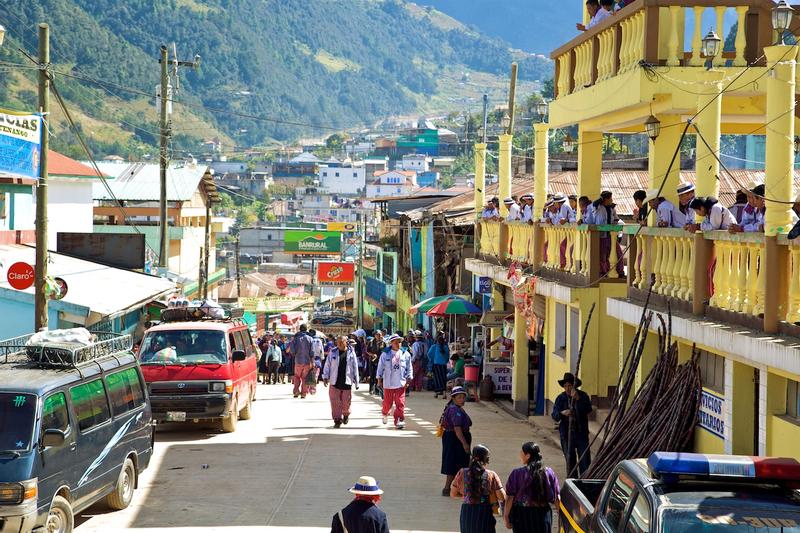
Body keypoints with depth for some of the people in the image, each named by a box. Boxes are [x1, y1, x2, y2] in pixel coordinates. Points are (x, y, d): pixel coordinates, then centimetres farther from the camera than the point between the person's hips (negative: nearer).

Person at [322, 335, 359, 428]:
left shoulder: (351, 352, 3)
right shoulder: (333, 352, 4)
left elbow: (355, 367, 7)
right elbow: (327, 365, 7)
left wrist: (356, 381, 7)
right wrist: (325, 377, -1)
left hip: (346, 381, 0)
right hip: (335, 381, 0)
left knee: (346, 401, 5)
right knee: (335, 401, -3)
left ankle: (346, 415, 33)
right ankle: (337, 420, 5)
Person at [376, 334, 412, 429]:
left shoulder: (405, 354, 1)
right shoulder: (385, 355, -1)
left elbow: (409, 368, 8)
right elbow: (380, 367, 5)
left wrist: (408, 378, 1)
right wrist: (379, 379, 5)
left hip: (400, 383, 0)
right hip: (388, 383, 0)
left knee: (400, 403, -9)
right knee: (388, 402, 11)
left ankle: (399, 420, -5)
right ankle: (385, 414, 41)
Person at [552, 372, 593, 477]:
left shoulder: (583, 396, -1)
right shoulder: (560, 398, 1)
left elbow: (588, 410, -16)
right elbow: (554, 415, -8)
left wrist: (578, 399, -27)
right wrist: (562, 413, -30)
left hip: (581, 433, -1)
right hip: (566, 433, 1)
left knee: (585, 460, -5)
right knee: (570, 461, 6)